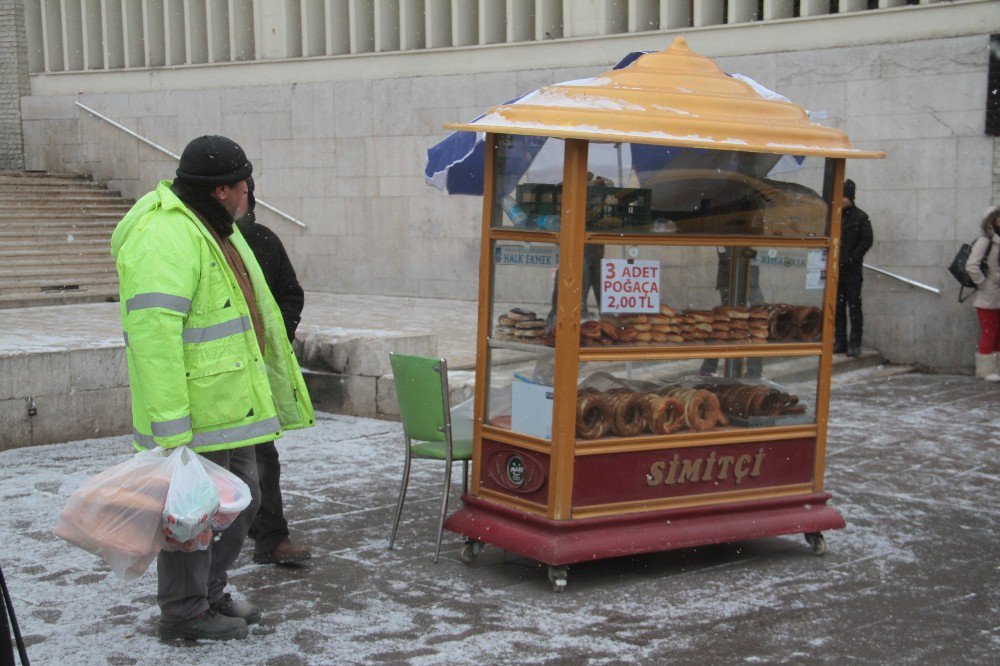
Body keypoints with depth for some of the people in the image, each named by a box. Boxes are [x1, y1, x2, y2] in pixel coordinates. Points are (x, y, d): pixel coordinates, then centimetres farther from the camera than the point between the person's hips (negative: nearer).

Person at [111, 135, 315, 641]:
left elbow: (253, 310, 23)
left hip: (230, 404, 11)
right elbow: (152, 334, -28)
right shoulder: (164, 238, -21)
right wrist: (170, 429, -29)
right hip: (193, 414, -11)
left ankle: (209, 594, 34)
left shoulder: (214, 231, 15)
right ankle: (183, 613, 17)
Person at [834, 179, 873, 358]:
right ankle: (840, 341, 14)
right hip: (836, 269, 5)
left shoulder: (860, 217, -1)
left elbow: (866, 241, -4)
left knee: (854, 306, -5)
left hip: (852, 269, -5)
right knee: (838, 306, 8)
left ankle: (855, 344, -3)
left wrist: (852, 258, -12)